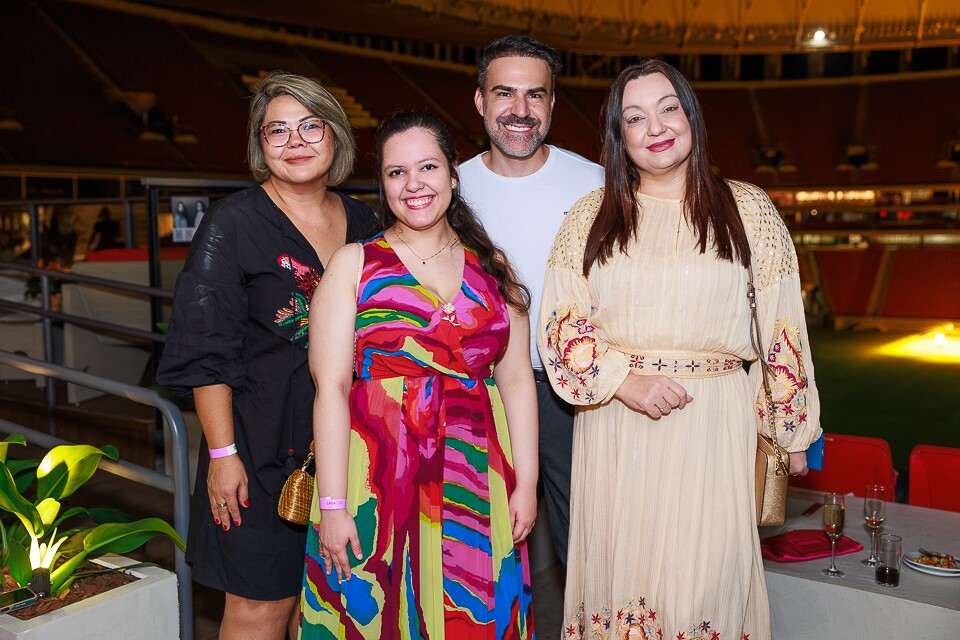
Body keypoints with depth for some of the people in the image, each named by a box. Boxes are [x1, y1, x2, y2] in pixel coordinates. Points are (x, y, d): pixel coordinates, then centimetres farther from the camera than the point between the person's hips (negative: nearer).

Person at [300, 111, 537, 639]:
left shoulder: (491, 267, 9)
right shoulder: (354, 264, 1)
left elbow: (516, 380, 7)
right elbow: (331, 387, -5)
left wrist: (526, 485, 0)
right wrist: (332, 506, -10)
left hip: (476, 487, 3)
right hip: (378, 480, -2)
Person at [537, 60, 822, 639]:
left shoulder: (748, 210, 4)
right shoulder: (591, 216, 7)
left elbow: (781, 328, 6)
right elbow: (560, 321, 3)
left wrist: (793, 427, 6)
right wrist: (625, 382, -11)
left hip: (715, 422, -1)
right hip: (614, 423, 1)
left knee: (706, 575, 1)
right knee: (620, 568, 9)